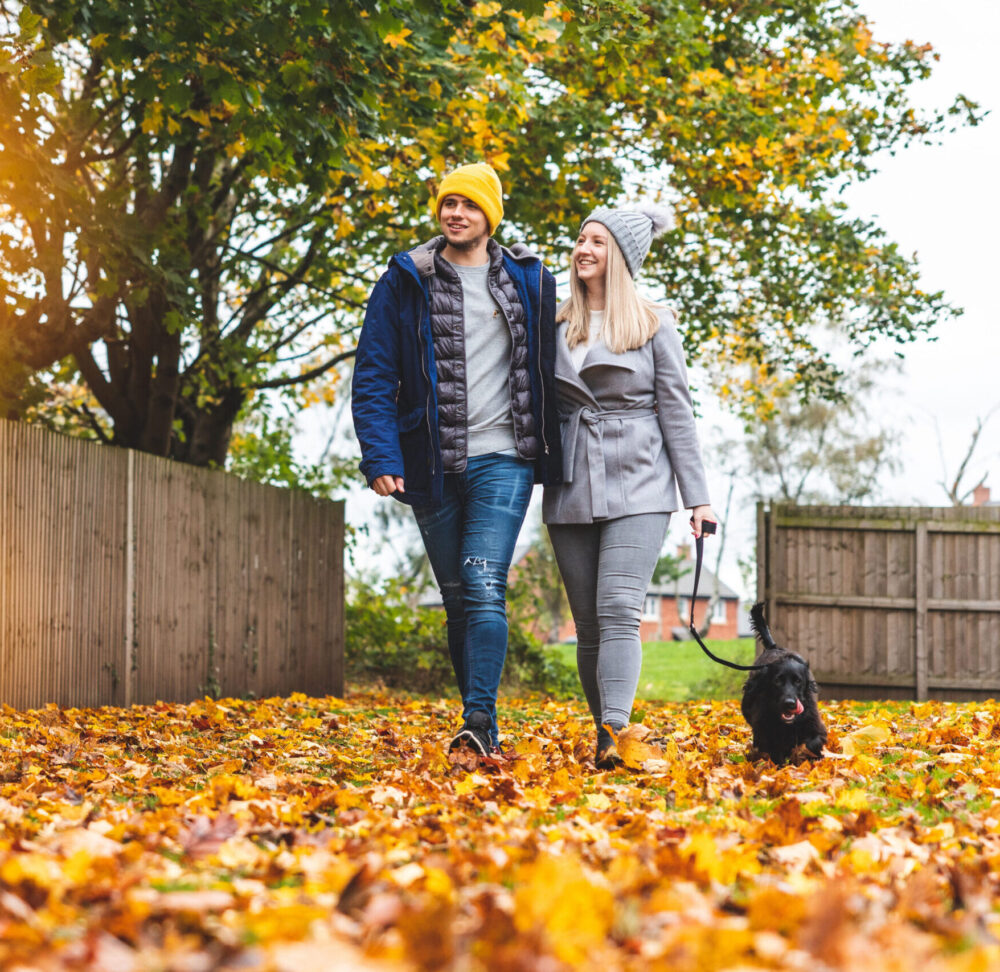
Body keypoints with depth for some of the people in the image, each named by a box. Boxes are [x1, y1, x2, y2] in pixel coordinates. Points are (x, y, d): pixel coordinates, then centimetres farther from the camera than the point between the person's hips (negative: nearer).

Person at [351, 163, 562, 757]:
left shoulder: (530, 281, 7)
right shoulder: (405, 282, 5)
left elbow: (548, 368, 16)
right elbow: (374, 376, 1)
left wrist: (551, 450, 9)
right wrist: (382, 457, -11)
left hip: (503, 458, -2)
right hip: (433, 464, 2)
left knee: (484, 585, -18)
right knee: (457, 598, 9)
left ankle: (480, 723, -21)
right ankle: (483, 726, 20)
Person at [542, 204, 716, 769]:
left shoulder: (654, 325, 3)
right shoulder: (557, 326, 12)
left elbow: (677, 411, 2)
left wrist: (697, 497, -3)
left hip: (637, 488, -4)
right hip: (572, 490, 4)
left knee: (619, 612, -18)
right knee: (588, 624, 5)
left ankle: (614, 735, -27)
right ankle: (602, 733, 13)